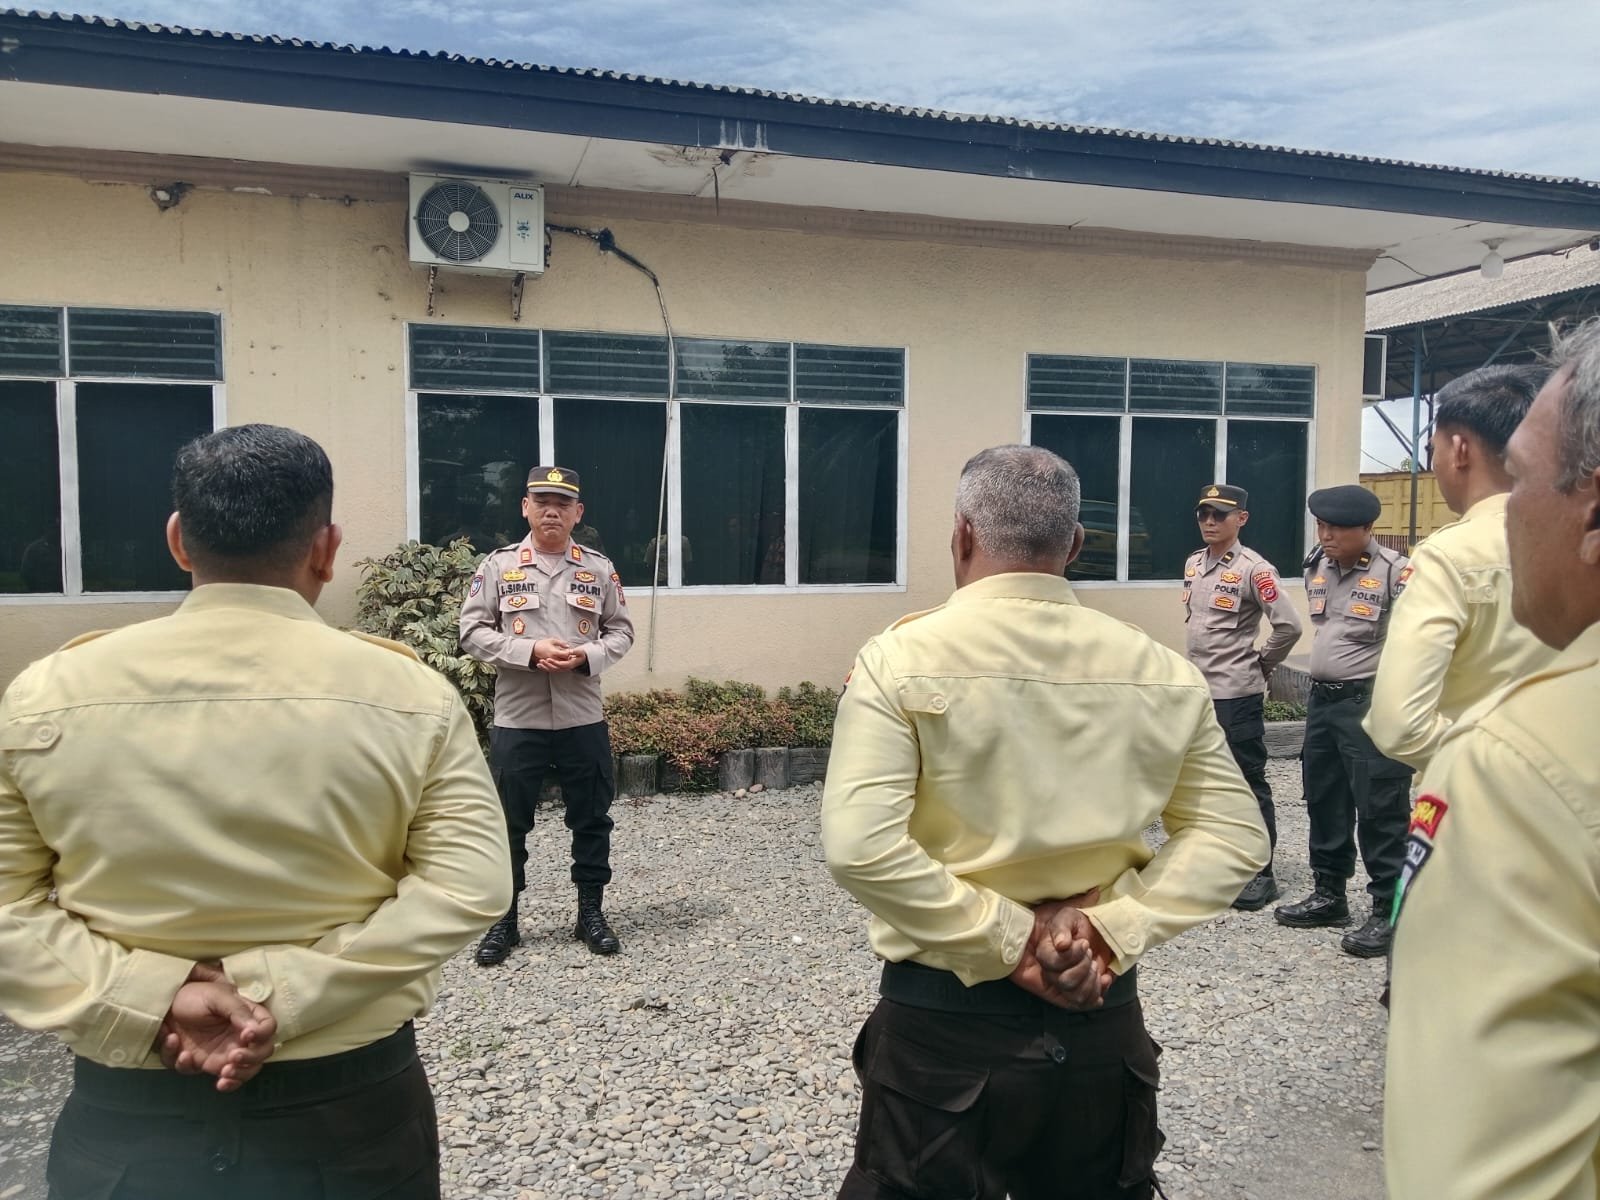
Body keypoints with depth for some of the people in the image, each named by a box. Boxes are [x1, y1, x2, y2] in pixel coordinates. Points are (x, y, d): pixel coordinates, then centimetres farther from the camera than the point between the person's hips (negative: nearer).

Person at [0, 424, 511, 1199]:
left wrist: (155, 997, -11)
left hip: (130, 1120, 1)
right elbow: (467, 888, -15)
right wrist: (283, 993, -16)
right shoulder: (410, 696, -9)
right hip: (351, 1107, 0)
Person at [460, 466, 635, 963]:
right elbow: (473, 631, -3)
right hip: (516, 719, -1)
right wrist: (530, 650, -17)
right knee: (509, 824, 7)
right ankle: (503, 920, 22)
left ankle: (591, 913, 27)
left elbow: (621, 630, 7)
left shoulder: (599, 568, 3)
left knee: (591, 819, 11)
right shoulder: (498, 565, -1)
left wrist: (588, 655, -13)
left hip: (583, 718, 2)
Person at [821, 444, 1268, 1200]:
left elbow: (859, 845, -20)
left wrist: (1012, 941, -14)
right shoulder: (1160, 671, 0)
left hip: (943, 1023, -3)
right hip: (1103, 1023, 4)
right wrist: (1111, 928, -7)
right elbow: (1233, 836, 2)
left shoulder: (902, 660, -12)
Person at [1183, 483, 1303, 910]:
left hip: (1237, 694, -8)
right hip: (1197, 691, 8)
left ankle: (1261, 873, 11)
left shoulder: (1253, 569, -14)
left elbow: (1289, 625, -17)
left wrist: (1261, 665, -6)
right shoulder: (1193, 564, 9)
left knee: (1249, 782, 1)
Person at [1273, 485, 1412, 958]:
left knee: (1379, 811, -2)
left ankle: (1390, 912, 10)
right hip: (1321, 700, 8)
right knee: (1323, 801, 16)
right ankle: (1329, 894, 30)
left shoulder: (1396, 572, -15)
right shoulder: (1316, 567, 8)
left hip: (1372, 704, -8)